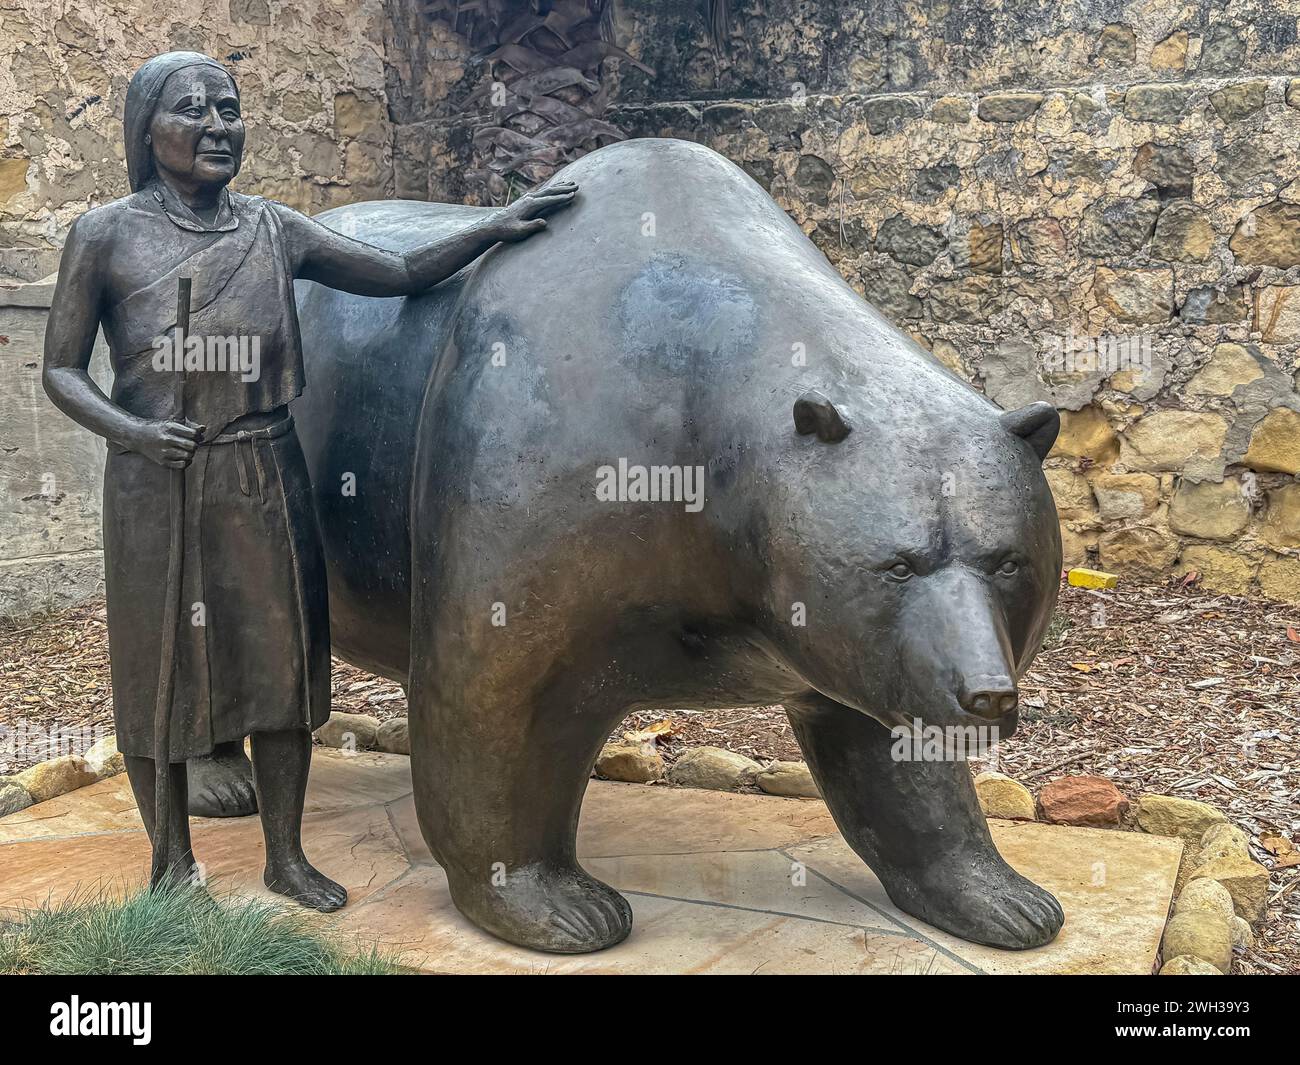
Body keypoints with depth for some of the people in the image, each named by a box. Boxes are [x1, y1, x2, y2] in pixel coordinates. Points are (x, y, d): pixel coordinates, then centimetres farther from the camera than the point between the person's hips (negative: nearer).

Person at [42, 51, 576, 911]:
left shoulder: (274, 232, 3)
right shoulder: (106, 236, -4)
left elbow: (404, 274, 5)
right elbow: (62, 370, -1)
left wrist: (497, 227, -6)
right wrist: (133, 431, -19)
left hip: (267, 483, 3)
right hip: (157, 486, -3)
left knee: (282, 664, 9)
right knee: (160, 676, 8)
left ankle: (287, 856, 27)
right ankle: (175, 864, 28)